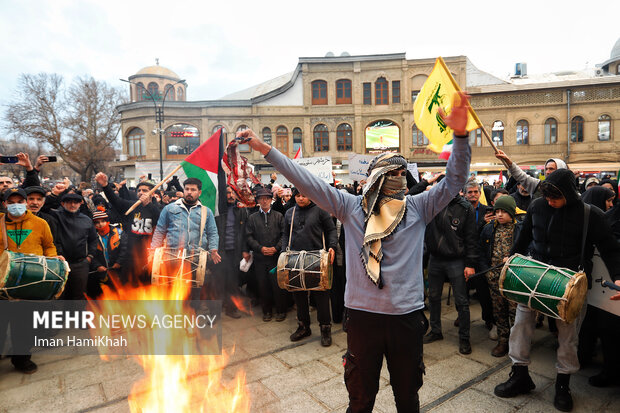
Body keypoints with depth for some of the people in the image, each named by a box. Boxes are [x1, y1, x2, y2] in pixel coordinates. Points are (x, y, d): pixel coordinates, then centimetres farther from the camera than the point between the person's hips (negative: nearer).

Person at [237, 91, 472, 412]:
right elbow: (308, 182, -5)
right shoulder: (350, 207, -1)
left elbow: (454, 181, -3)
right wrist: (264, 149, -8)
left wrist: (460, 136, -18)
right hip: (362, 314, -1)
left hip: (407, 316, 2)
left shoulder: (418, 207, 4)